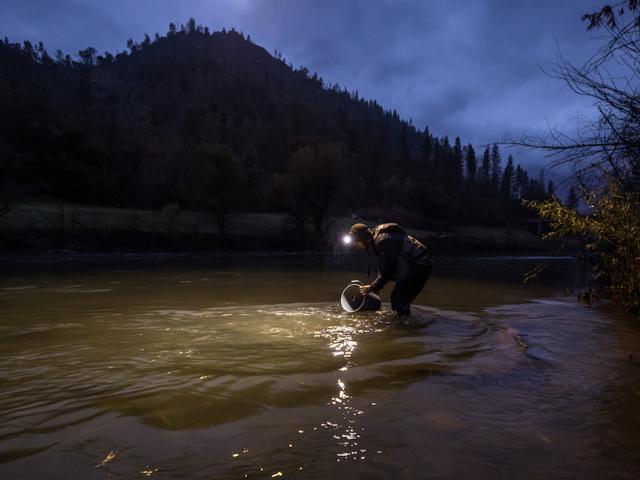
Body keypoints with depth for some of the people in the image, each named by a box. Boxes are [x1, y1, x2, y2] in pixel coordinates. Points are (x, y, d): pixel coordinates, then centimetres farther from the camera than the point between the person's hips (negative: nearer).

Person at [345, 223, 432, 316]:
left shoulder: (383, 241, -26)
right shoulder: (376, 240, 6)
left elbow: (387, 272, -23)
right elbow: (382, 267, 14)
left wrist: (372, 287, -12)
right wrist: (377, 286, 8)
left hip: (419, 266, -10)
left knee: (399, 302, -11)